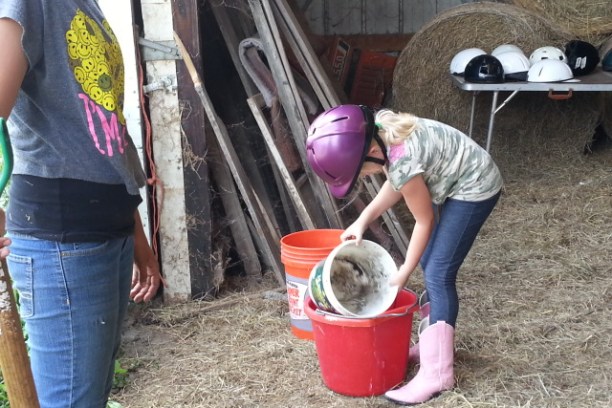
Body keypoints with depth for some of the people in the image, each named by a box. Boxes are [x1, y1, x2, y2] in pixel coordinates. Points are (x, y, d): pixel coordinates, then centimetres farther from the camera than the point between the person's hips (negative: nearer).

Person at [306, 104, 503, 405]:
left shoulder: (401, 161, -34)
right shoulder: (378, 128, -10)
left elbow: (425, 221, -18)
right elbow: (397, 183, 5)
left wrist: (404, 272, -6)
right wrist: (363, 221, -4)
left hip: (473, 187, -9)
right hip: (454, 181, 9)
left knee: (438, 275, -9)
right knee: (430, 264, 15)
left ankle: (437, 374, -2)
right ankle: (435, 343, 29)